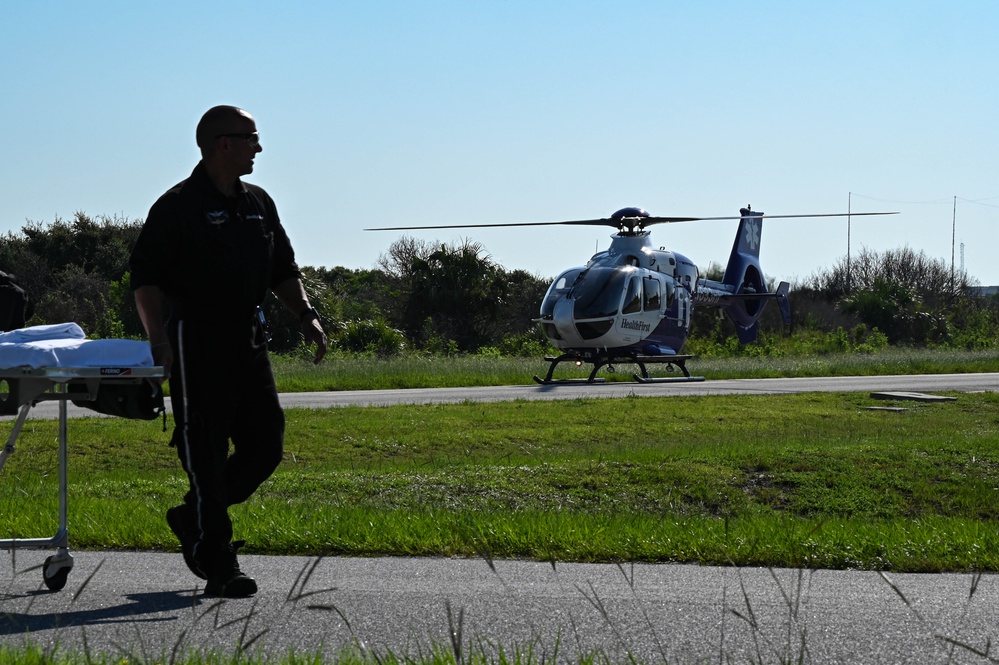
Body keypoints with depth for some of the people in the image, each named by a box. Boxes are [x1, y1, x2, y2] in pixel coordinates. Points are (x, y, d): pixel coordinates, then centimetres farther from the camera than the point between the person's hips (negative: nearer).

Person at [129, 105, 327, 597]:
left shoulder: (258, 204, 15)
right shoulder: (179, 206, -7)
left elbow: (282, 270, 23)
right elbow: (145, 277, -10)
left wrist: (305, 314, 8)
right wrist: (159, 338, -21)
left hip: (248, 343, 7)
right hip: (197, 346, -7)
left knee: (265, 445, 6)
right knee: (207, 453, -5)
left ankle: (194, 518, 27)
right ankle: (219, 569, -1)